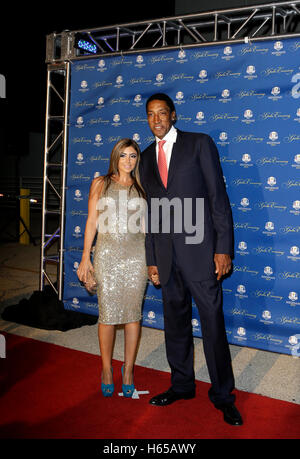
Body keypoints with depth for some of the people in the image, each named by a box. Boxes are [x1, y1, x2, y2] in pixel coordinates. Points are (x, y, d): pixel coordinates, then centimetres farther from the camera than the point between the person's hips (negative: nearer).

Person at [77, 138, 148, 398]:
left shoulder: (141, 187, 12)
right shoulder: (101, 183, 9)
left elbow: (146, 225, 12)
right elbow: (92, 222, 6)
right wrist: (85, 257, 1)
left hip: (137, 255, 1)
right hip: (107, 255, -1)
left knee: (133, 314, 3)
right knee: (108, 314, -1)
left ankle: (128, 371, 16)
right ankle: (107, 370, 17)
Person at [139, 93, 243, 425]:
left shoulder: (199, 144, 1)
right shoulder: (147, 157, 15)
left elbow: (218, 196, -4)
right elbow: (150, 211, 15)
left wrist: (223, 248, -11)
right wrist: (151, 259, 12)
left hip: (199, 248, -4)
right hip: (166, 253, 5)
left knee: (213, 322, 0)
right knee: (175, 321, 13)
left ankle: (222, 395, 16)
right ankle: (181, 385, 30)